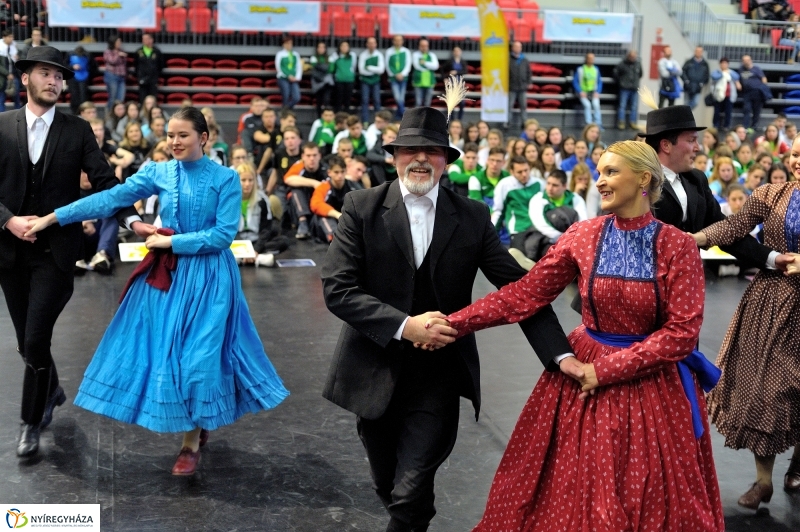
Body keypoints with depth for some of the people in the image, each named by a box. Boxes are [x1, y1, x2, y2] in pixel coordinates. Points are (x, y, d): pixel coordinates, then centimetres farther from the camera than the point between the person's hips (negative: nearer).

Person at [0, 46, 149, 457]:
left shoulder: (77, 130, 0)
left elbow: (105, 182, -5)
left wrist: (132, 220, -18)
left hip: (56, 250, -2)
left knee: (36, 341, -6)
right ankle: (51, 392, 42)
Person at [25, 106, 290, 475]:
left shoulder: (225, 179, -6)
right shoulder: (158, 173, 2)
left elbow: (224, 234, -12)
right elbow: (110, 199, -3)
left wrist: (172, 241, -14)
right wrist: (54, 217, -8)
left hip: (208, 277, -4)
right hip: (166, 274, 4)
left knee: (199, 352, -2)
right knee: (164, 349, 6)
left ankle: (191, 444, 14)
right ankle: (198, 424, 28)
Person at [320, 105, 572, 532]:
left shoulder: (472, 217, -2)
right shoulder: (362, 208, -6)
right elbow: (337, 288, -12)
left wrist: (560, 356, -14)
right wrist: (404, 326, -22)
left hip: (438, 375, 0)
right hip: (375, 371, 1)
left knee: (410, 495, -8)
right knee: (388, 489, 18)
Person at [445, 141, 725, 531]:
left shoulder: (677, 245, -10)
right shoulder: (582, 236, -4)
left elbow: (682, 331, -14)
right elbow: (525, 294, -6)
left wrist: (607, 369, -17)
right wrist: (454, 323, -16)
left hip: (651, 381, -1)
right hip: (583, 372, 2)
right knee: (575, 491, 10)